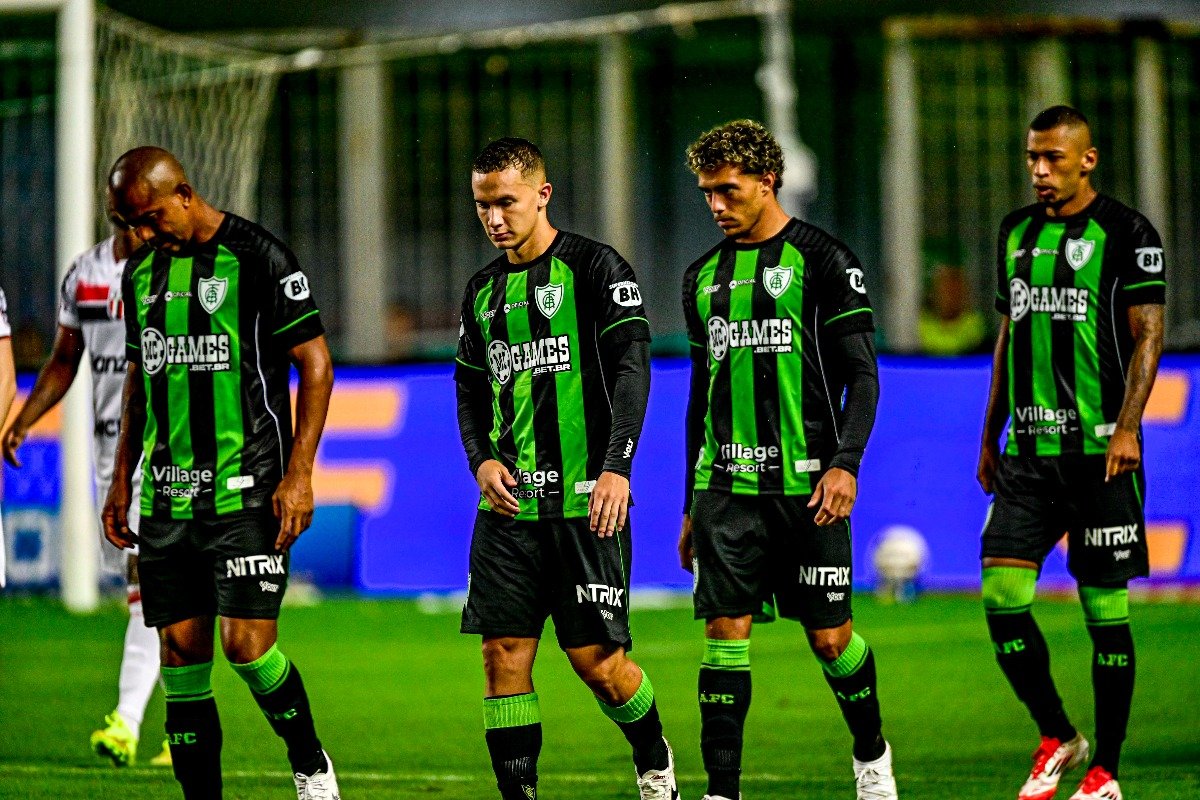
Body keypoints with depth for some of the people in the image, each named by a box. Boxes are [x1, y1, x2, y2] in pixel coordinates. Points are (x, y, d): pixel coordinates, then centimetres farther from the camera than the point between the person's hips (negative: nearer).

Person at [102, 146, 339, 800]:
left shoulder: (259, 258, -7)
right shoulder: (141, 272, 13)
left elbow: (315, 365, -7)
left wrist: (299, 474, -13)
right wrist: (122, 479, 19)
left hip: (248, 493, -6)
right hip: (167, 495, 6)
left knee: (246, 643, -13)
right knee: (181, 654, 2)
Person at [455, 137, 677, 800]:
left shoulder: (595, 268, -3)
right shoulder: (483, 290, 15)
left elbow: (631, 367, -10)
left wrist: (616, 466, -21)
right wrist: (482, 460, 3)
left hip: (587, 500, -5)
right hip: (508, 501, 5)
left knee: (597, 658, -4)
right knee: (504, 653, -3)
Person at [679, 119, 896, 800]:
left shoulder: (822, 260, -2)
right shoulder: (705, 277, 14)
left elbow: (862, 374, -4)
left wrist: (845, 463, -17)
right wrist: (693, 502, 19)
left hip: (808, 486, -4)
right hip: (727, 484, 4)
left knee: (830, 636, 2)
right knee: (726, 629, -6)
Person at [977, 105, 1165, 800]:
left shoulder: (1127, 233, -4)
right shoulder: (1018, 232, 15)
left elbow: (1148, 333, -8)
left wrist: (1127, 427, -20)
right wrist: (991, 436, 20)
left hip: (1100, 450, -5)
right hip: (1027, 451, 5)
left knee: (1105, 606, -1)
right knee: (1003, 596, -6)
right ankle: (1057, 738, 12)